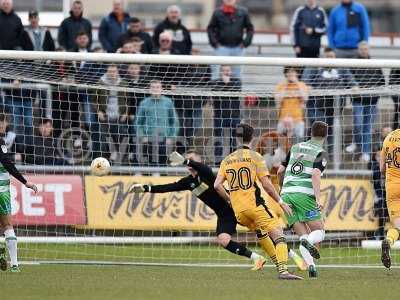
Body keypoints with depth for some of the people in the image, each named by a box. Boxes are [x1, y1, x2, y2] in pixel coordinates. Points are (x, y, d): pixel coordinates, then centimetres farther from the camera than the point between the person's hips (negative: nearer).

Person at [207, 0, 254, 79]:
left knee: (237, 71, 10)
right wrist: (214, 42, -4)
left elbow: (250, 28, 10)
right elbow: (210, 28, 6)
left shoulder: (243, 12, 3)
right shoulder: (218, 13, -1)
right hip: (222, 47, -2)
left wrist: (246, 42, -1)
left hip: (238, 48, 2)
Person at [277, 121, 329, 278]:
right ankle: (309, 242, -33)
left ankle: (311, 266, -13)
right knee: (319, 232, 2)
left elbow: (280, 171, 20)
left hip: (286, 194, 5)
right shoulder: (321, 153, 3)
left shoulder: (295, 148, 20)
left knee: (303, 235, 8)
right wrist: (318, 199, -21)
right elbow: (316, 174, -14)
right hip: (305, 194, -5)